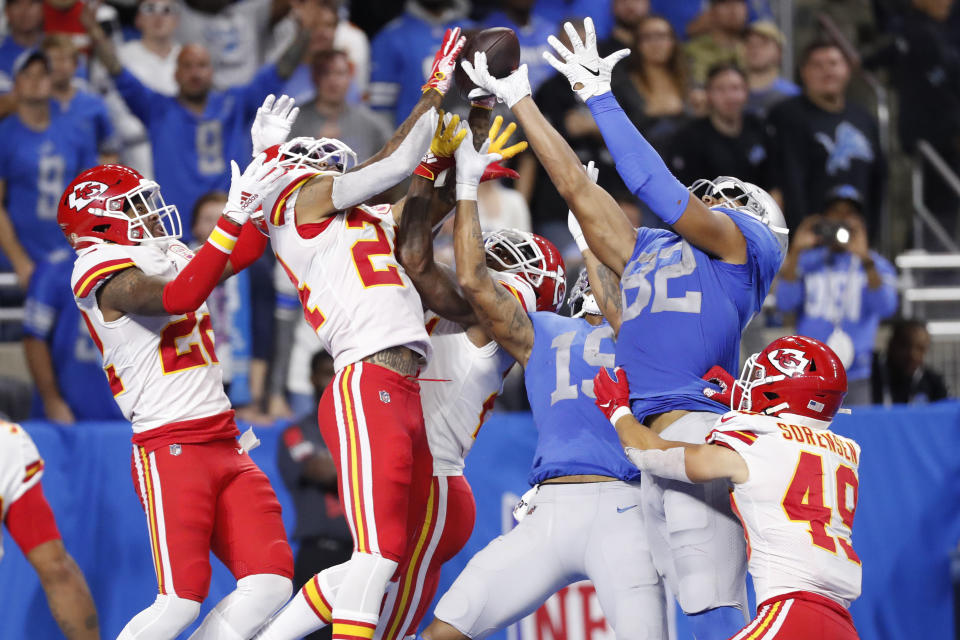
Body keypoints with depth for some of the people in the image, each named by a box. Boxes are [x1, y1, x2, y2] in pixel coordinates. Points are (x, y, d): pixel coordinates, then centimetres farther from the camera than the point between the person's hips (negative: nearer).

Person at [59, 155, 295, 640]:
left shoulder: (167, 257, 17)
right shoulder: (108, 276, -10)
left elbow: (242, 255, 30)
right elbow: (178, 297, -27)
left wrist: (265, 195, 18)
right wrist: (234, 215, -31)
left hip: (225, 445, 9)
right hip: (170, 449, -9)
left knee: (270, 583, -3)